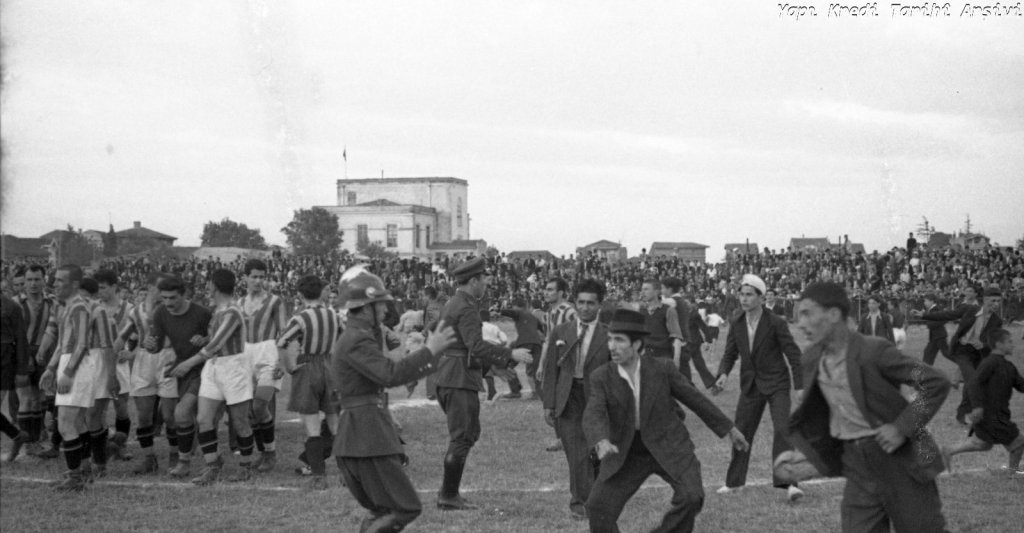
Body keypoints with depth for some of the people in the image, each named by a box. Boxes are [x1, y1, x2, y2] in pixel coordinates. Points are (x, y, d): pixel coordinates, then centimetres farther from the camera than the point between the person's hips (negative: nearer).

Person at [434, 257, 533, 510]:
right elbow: (476, 346, -27)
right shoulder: (466, 309, -16)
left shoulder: (454, 303, 15)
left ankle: (448, 490, 21)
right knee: (462, 437, -4)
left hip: (449, 377, 11)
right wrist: (510, 354, -27)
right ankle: (449, 497, 2)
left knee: (470, 433, 17)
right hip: (460, 379, -11)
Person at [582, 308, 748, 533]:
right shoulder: (601, 377, -13)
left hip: (670, 447, -1)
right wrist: (602, 443, -47)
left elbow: (695, 398, -3)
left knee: (691, 497, -22)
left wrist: (729, 429, 5)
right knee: (598, 507, -11)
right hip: (628, 453, 1)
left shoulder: (662, 368, -14)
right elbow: (593, 417, -25)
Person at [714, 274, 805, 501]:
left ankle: (787, 482, -16)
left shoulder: (776, 323, -12)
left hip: (776, 385, -4)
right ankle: (733, 482, 21)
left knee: (782, 430, -16)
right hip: (750, 386, 5)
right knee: (741, 433, 8)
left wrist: (800, 386, -14)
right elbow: (730, 354, 8)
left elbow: (793, 354, -9)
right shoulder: (736, 325, 2)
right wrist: (723, 373, -13)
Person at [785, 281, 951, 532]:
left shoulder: (873, 351, -19)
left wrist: (902, 427, -20)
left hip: (900, 458, -5)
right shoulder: (812, 359, 1)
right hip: (858, 466, 5)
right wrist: (806, 454, 4)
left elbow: (936, 383, -18)